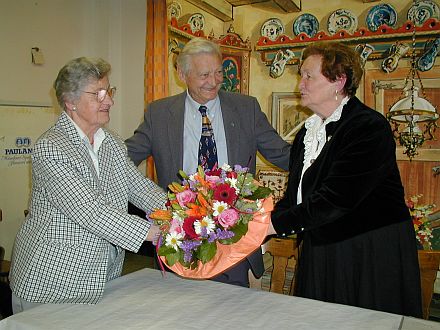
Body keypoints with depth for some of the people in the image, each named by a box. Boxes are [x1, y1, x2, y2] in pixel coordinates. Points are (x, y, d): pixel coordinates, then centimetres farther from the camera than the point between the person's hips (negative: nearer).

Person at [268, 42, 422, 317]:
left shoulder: (370, 127, -16)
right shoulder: (306, 133, 9)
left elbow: (335, 200, -24)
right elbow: (294, 197, 8)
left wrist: (275, 223, -20)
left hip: (372, 258, -7)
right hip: (320, 254, 7)